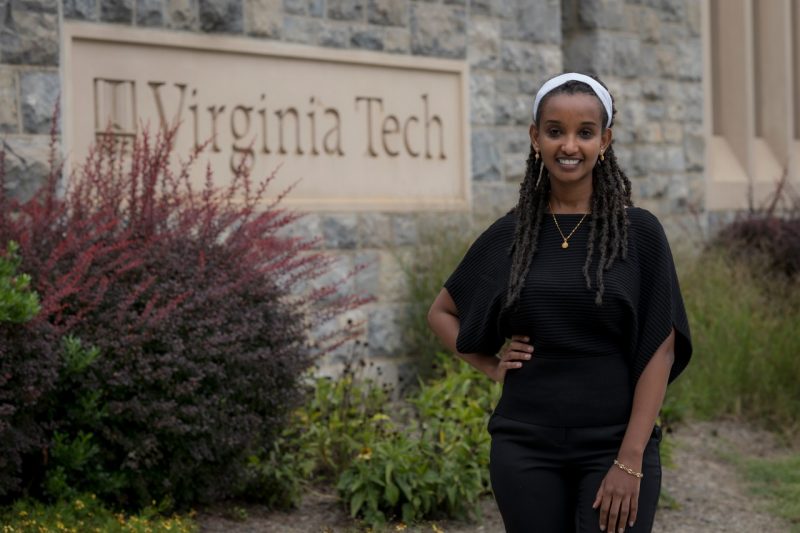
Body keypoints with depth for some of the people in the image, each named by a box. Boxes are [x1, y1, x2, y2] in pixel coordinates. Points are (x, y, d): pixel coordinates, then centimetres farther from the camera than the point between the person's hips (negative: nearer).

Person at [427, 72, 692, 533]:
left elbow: (660, 349, -6)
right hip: (525, 448, 2)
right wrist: (492, 366, 2)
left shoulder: (639, 232, -2)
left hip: (614, 445, -2)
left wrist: (631, 461, -12)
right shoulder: (509, 234, 5)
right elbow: (443, 313, 18)